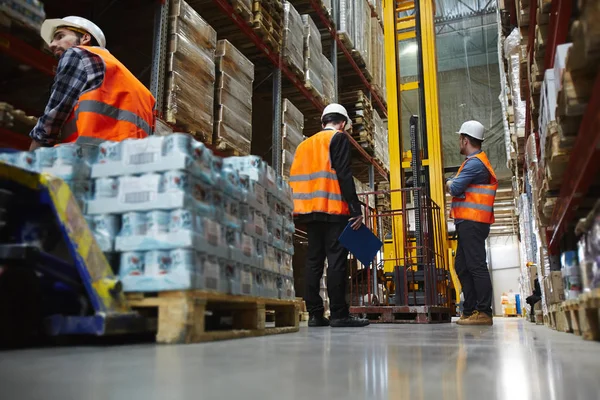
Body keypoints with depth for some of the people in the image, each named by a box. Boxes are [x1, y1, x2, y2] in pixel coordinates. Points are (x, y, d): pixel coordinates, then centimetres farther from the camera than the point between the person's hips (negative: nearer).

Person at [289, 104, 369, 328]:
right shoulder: (339, 138, 1)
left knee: (314, 261, 6)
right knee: (337, 261, -6)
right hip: (334, 210, -7)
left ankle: (315, 314, 6)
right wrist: (356, 210, -13)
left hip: (310, 210, 7)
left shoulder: (305, 144, 21)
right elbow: (344, 176, -11)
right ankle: (339, 314, -7)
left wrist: (300, 210, 16)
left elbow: (294, 179, 15)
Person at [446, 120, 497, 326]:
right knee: (462, 266, 11)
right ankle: (470, 311, 16)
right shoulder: (479, 161, 23)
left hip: (472, 222, -11)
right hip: (469, 222, 11)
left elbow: (455, 188, -18)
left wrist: (449, 184, 2)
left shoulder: (474, 163, -11)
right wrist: (455, 208, 12)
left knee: (476, 266, -10)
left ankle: (484, 313, -7)